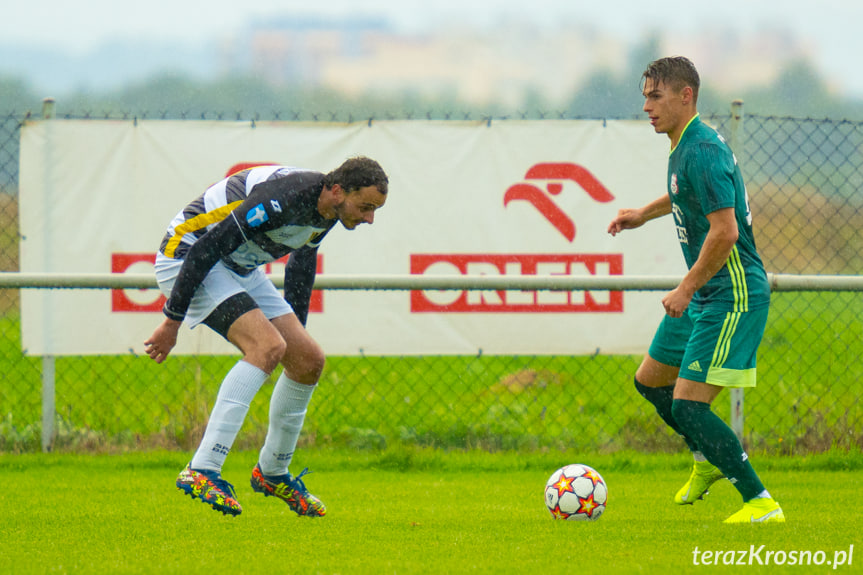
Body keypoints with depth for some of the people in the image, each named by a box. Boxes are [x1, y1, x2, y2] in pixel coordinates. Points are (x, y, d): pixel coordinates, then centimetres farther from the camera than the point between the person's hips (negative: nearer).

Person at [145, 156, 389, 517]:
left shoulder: (325, 214, -2)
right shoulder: (283, 199, -31)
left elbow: (301, 265, 18)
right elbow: (205, 249, -29)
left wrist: (296, 331, 24)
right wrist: (172, 321, -25)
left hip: (240, 269, 9)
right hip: (187, 255, -9)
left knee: (309, 361, 4)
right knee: (268, 345, -28)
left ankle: (272, 473, 22)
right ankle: (201, 471, -32)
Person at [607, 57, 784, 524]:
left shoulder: (702, 151, -21)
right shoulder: (684, 146, 10)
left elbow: (724, 232, -27)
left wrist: (686, 290, -22)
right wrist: (644, 214, 37)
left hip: (733, 296, -10)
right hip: (703, 294, 10)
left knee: (687, 405, -15)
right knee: (649, 380, 21)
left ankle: (761, 503, -11)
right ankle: (708, 460, 40)